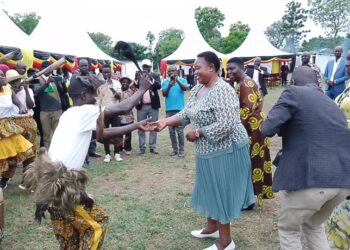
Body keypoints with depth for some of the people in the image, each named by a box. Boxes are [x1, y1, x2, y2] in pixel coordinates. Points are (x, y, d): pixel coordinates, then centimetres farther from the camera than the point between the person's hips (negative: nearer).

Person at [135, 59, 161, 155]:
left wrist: (151, 79, -28)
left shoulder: (155, 76, 4)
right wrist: (137, 80, -26)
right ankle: (142, 147, 12)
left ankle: (153, 147, 13)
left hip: (153, 105, -1)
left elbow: (159, 86, -13)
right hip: (141, 106, 1)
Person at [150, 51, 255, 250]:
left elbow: (226, 125, -29)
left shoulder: (222, 91, -23)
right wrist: (165, 122, -8)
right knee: (210, 189, 21)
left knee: (221, 191, 3)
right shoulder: (198, 88, 6)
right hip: (208, 150, 9)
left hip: (225, 150, -9)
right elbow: (186, 113, 7)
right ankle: (212, 227, 41)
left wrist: (197, 132, -21)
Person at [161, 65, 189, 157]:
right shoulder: (165, 82, 6)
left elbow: (185, 88, -17)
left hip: (179, 109, -3)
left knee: (180, 131, -2)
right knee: (171, 131, 9)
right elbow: (164, 94, -5)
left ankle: (181, 150, 6)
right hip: (169, 109, 3)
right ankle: (174, 149, 18)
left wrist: (177, 80, -30)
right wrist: (169, 85, -22)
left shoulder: (182, 80, 1)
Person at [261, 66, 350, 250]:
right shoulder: (332, 104, 21)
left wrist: (289, 127, 12)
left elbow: (267, 129, -10)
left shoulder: (294, 92, 0)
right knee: (314, 226, 30)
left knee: (288, 228, 18)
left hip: (311, 178, -7)